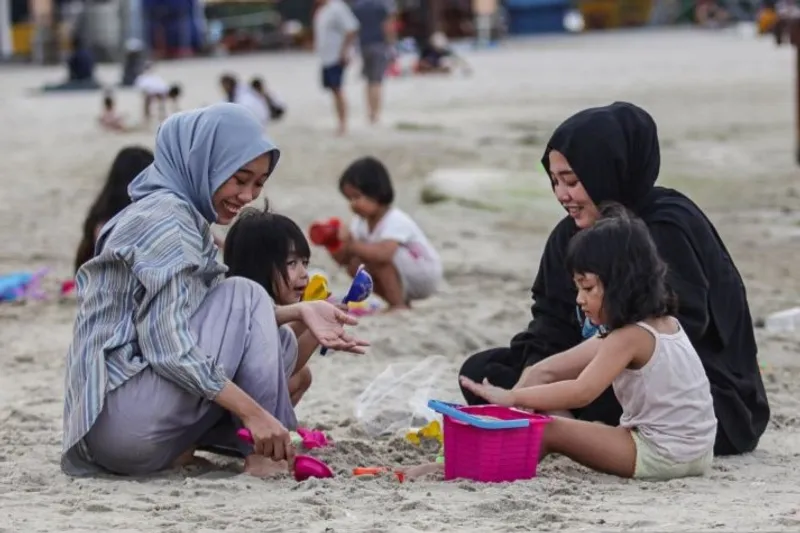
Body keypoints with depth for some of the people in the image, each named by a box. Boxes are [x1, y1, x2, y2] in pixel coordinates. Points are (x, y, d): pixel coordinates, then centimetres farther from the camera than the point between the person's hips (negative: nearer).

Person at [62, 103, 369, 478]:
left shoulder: (182, 216, 18)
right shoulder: (164, 219, -13)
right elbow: (170, 348, -22)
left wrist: (298, 312, 1)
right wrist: (253, 413, -24)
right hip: (119, 418, -10)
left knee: (279, 342, 13)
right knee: (244, 297, -7)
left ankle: (176, 448, 0)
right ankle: (265, 455, -11)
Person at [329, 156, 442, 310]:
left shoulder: (396, 222, -27)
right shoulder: (361, 222, -2)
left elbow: (382, 253, -46)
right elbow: (343, 259, -4)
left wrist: (351, 244, -45)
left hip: (426, 275, -9)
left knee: (375, 256, -29)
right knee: (355, 266, -5)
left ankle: (398, 305, -14)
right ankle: (401, 300, 8)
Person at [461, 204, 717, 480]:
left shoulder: (629, 338, -16)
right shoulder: (668, 323, 13)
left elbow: (581, 392, -26)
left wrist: (512, 397, -23)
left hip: (660, 455, -10)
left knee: (550, 430, -7)